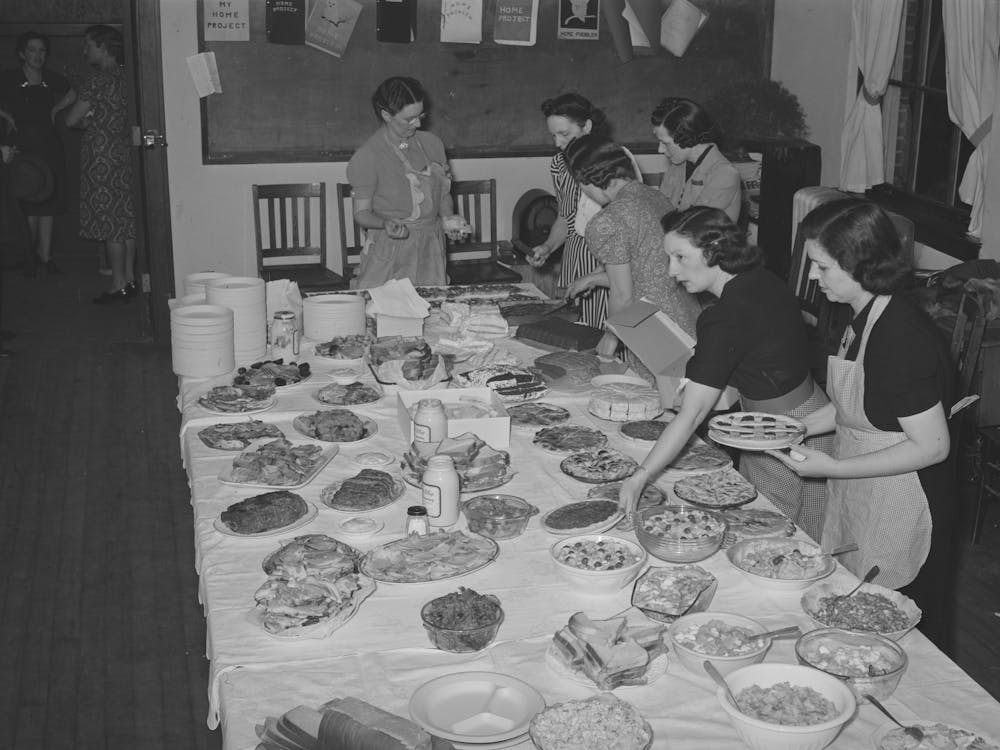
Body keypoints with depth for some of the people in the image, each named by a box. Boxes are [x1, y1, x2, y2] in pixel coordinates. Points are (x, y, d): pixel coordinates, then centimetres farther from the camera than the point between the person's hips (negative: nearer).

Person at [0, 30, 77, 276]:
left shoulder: (51, 80, 5)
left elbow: (73, 94, 23)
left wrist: (55, 110, 11)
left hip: (50, 147, 1)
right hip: (24, 147, -1)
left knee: (47, 204, -3)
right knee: (30, 205, 4)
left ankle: (43, 255, 2)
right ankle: (39, 252, 19)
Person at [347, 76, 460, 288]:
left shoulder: (432, 143, 7)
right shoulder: (367, 157, -9)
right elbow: (361, 212, -6)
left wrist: (448, 218, -2)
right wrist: (386, 224, -25)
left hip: (431, 250, 4)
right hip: (389, 254, -4)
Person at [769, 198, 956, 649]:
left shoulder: (903, 338, -26)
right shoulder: (860, 317, 3)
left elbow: (932, 446, -23)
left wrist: (834, 468, -22)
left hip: (898, 507, -9)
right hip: (856, 499, 9)